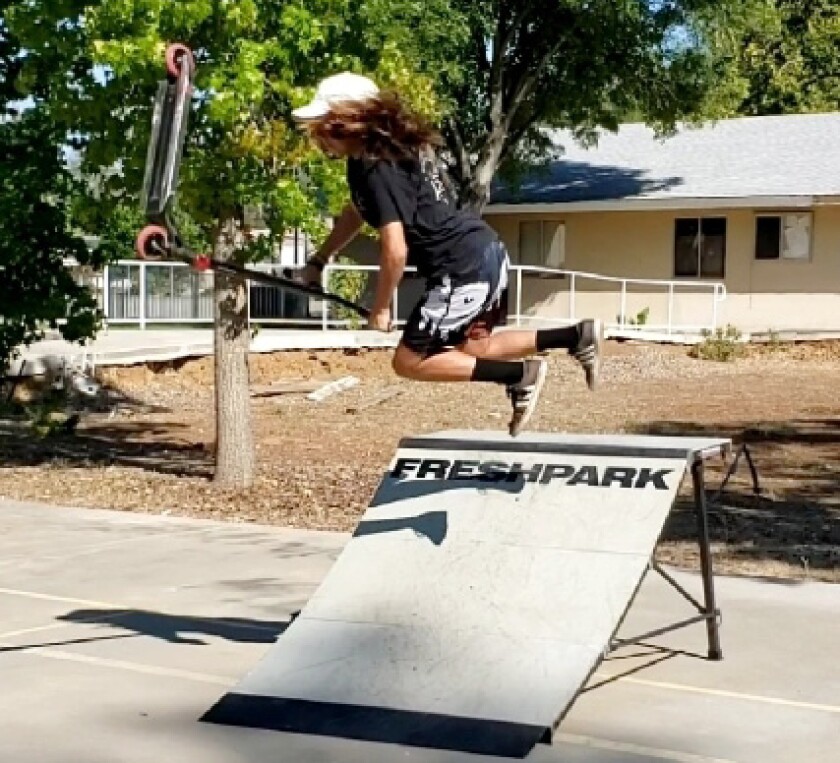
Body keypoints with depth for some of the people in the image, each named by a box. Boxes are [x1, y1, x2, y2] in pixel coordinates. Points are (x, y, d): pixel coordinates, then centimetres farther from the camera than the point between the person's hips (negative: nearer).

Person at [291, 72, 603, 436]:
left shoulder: (376, 170, -19)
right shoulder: (388, 148, 11)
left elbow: (395, 252, -23)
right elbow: (357, 212, 28)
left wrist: (380, 308, -8)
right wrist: (317, 262, 26)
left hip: (464, 269, -10)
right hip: (485, 251, 10)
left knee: (409, 361, 2)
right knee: (472, 348, 25)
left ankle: (520, 375, 0)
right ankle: (578, 336, 17)